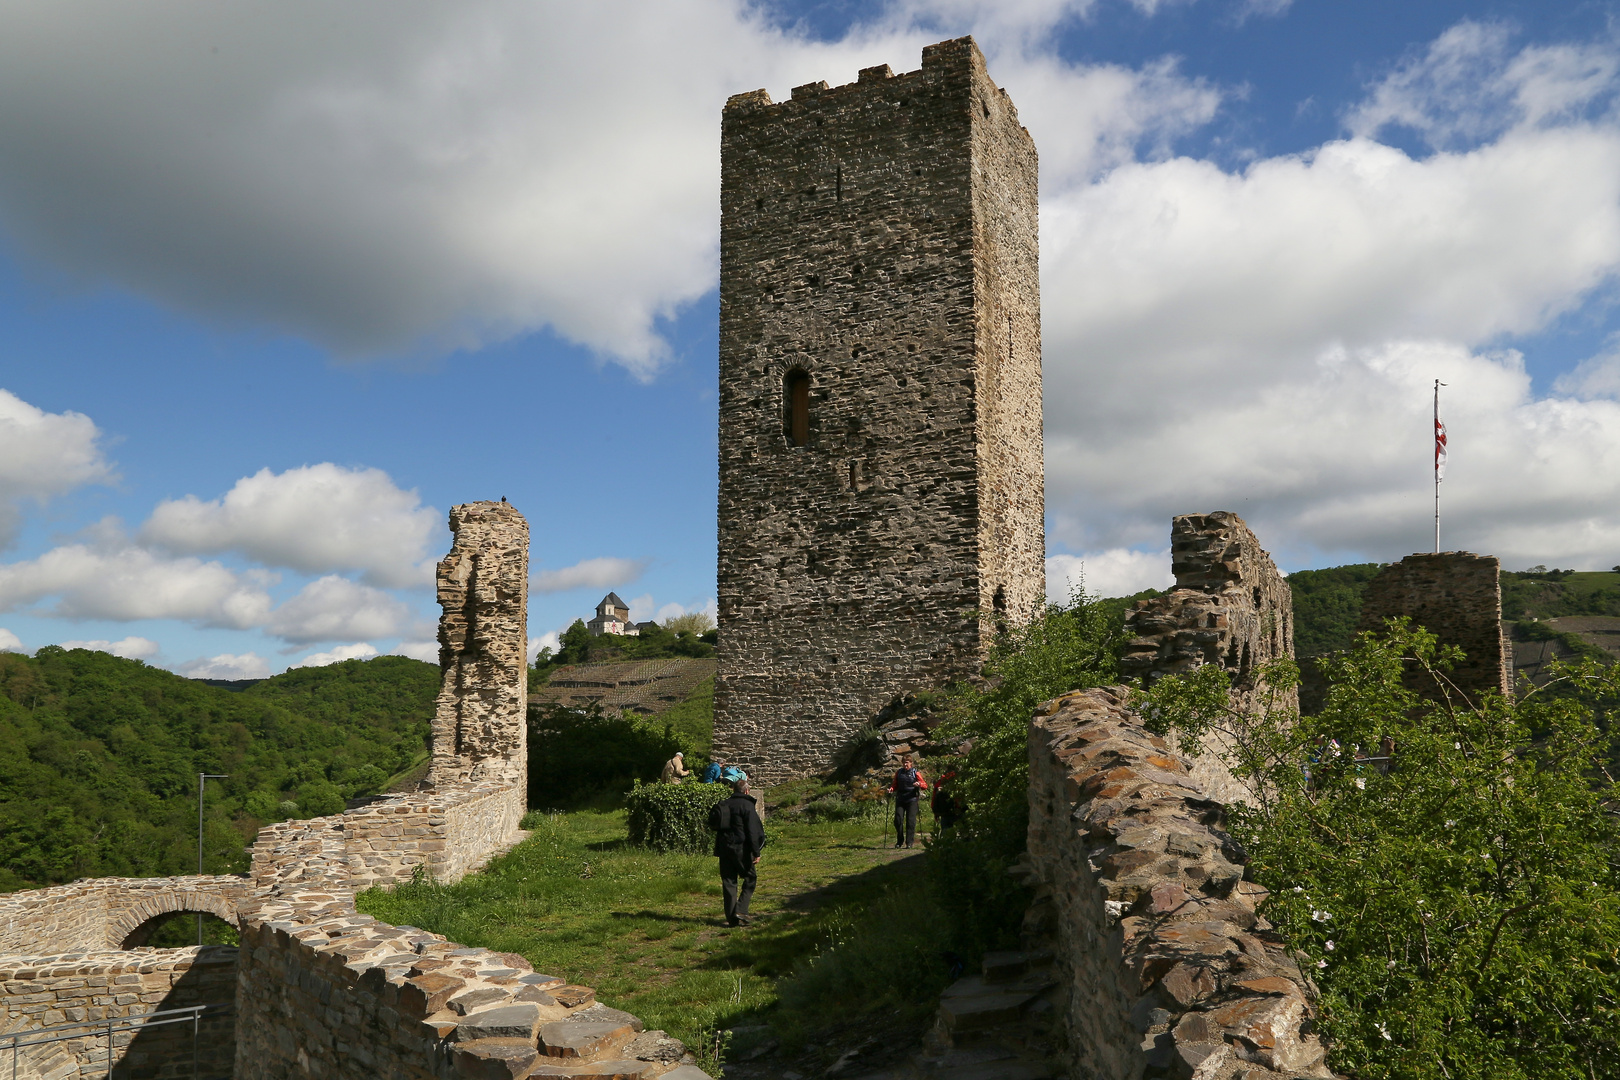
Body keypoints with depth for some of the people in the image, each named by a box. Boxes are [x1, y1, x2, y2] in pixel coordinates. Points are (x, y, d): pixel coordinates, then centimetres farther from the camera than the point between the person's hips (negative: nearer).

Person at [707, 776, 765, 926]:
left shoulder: (723, 805, 11)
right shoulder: (747, 805, -8)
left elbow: (714, 825, 16)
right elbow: (753, 831, -12)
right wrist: (756, 852, -10)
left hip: (724, 848, 6)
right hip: (741, 849, -6)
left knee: (728, 882, 9)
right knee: (750, 878, 8)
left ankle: (731, 917, 9)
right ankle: (740, 910, -6)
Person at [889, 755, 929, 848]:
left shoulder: (915, 773, 3)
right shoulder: (899, 773, 12)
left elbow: (925, 785, -1)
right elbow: (895, 784, 20)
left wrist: (919, 784, -22)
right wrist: (891, 789, -2)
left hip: (912, 800, -3)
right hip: (900, 800, 3)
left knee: (910, 821, -4)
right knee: (898, 820, -5)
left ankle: (909, 842, 4)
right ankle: (899, 841, 11)